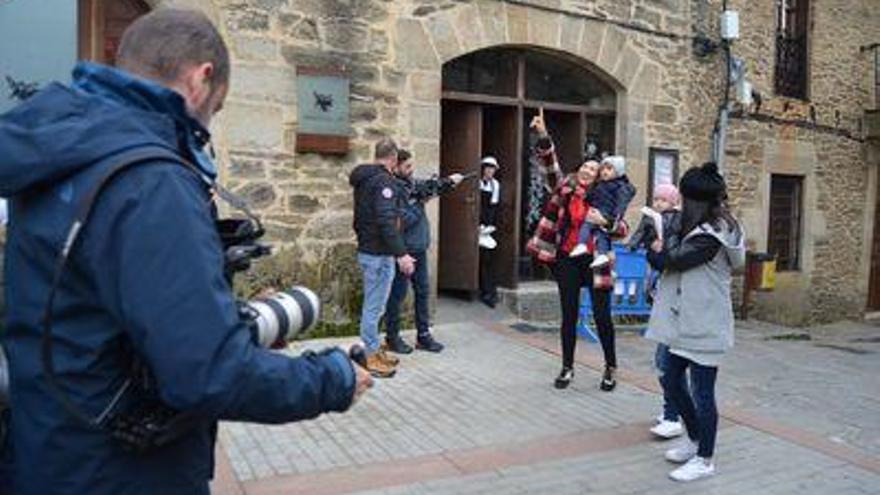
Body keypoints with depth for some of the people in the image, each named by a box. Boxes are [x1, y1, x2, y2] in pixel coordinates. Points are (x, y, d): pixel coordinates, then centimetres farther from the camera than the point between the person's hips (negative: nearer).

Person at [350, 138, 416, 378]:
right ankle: (370, 357, 6)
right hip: (379, 254, -10)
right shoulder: (385, 180, -16)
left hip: (367, 250, 10)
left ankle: (374, 351, 27)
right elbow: (386, 221, -25)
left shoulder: (363, 179, 14)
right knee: (374, 306, -2)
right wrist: (401, 254, -25)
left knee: (373, 305, 17)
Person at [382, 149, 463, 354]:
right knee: (397, 295, 3)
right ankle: (392, 337, 16)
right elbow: (403, 221, -23)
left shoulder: (413, 183, 8)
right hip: (402, 250, -8)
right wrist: (421, 202, -14)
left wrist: (449, 181, 2)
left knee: (423, 292, 12)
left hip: (419, 248, 8)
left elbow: (432, 186, 20)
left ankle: (423, 335, 21)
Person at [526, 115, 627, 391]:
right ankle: (567, 368, 22)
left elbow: (623, 229, -1)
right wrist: (543, 136, -21)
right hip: (567, 261, 1)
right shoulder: (565, 189, 3)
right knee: (569, 316, 9)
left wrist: (604, 222, -20)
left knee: (602, 316, 4)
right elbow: (551, 167, -9)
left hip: (594, 262, -1)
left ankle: (611, 368, 22)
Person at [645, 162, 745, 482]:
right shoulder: (714, 227, 11)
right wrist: (664, 250, -9)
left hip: (703, 326, -10)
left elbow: (669, 260, -22)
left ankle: (704, 460, 17)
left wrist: (663, 247, -3)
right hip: (686, 322, 10)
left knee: (702, 393, 2)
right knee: (671, 381, 18)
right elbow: (660, 257, 11)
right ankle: (694, 440, 36)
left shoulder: (709, 236, -20)